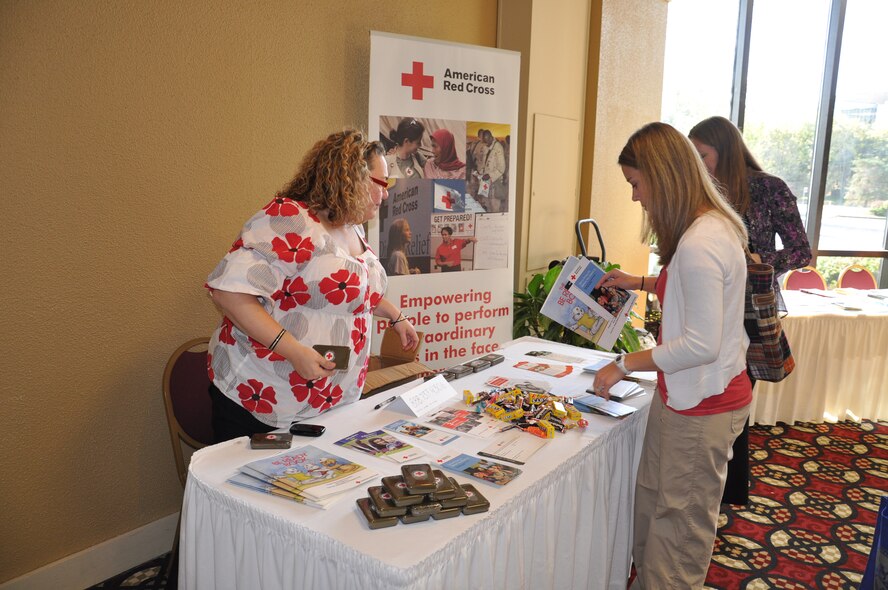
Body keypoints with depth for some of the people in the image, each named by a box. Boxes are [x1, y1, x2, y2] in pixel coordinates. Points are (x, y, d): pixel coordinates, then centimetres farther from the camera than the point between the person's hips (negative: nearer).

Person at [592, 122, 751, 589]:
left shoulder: (700, 244, -26)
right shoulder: (712, 225, 5)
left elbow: (702, 345, -26)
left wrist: (625, 365, -17)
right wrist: (641, 283, 17)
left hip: (702, 406, -10)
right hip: (682, 394, 10)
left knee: (680, 522, 8)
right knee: (651, 502, 21)